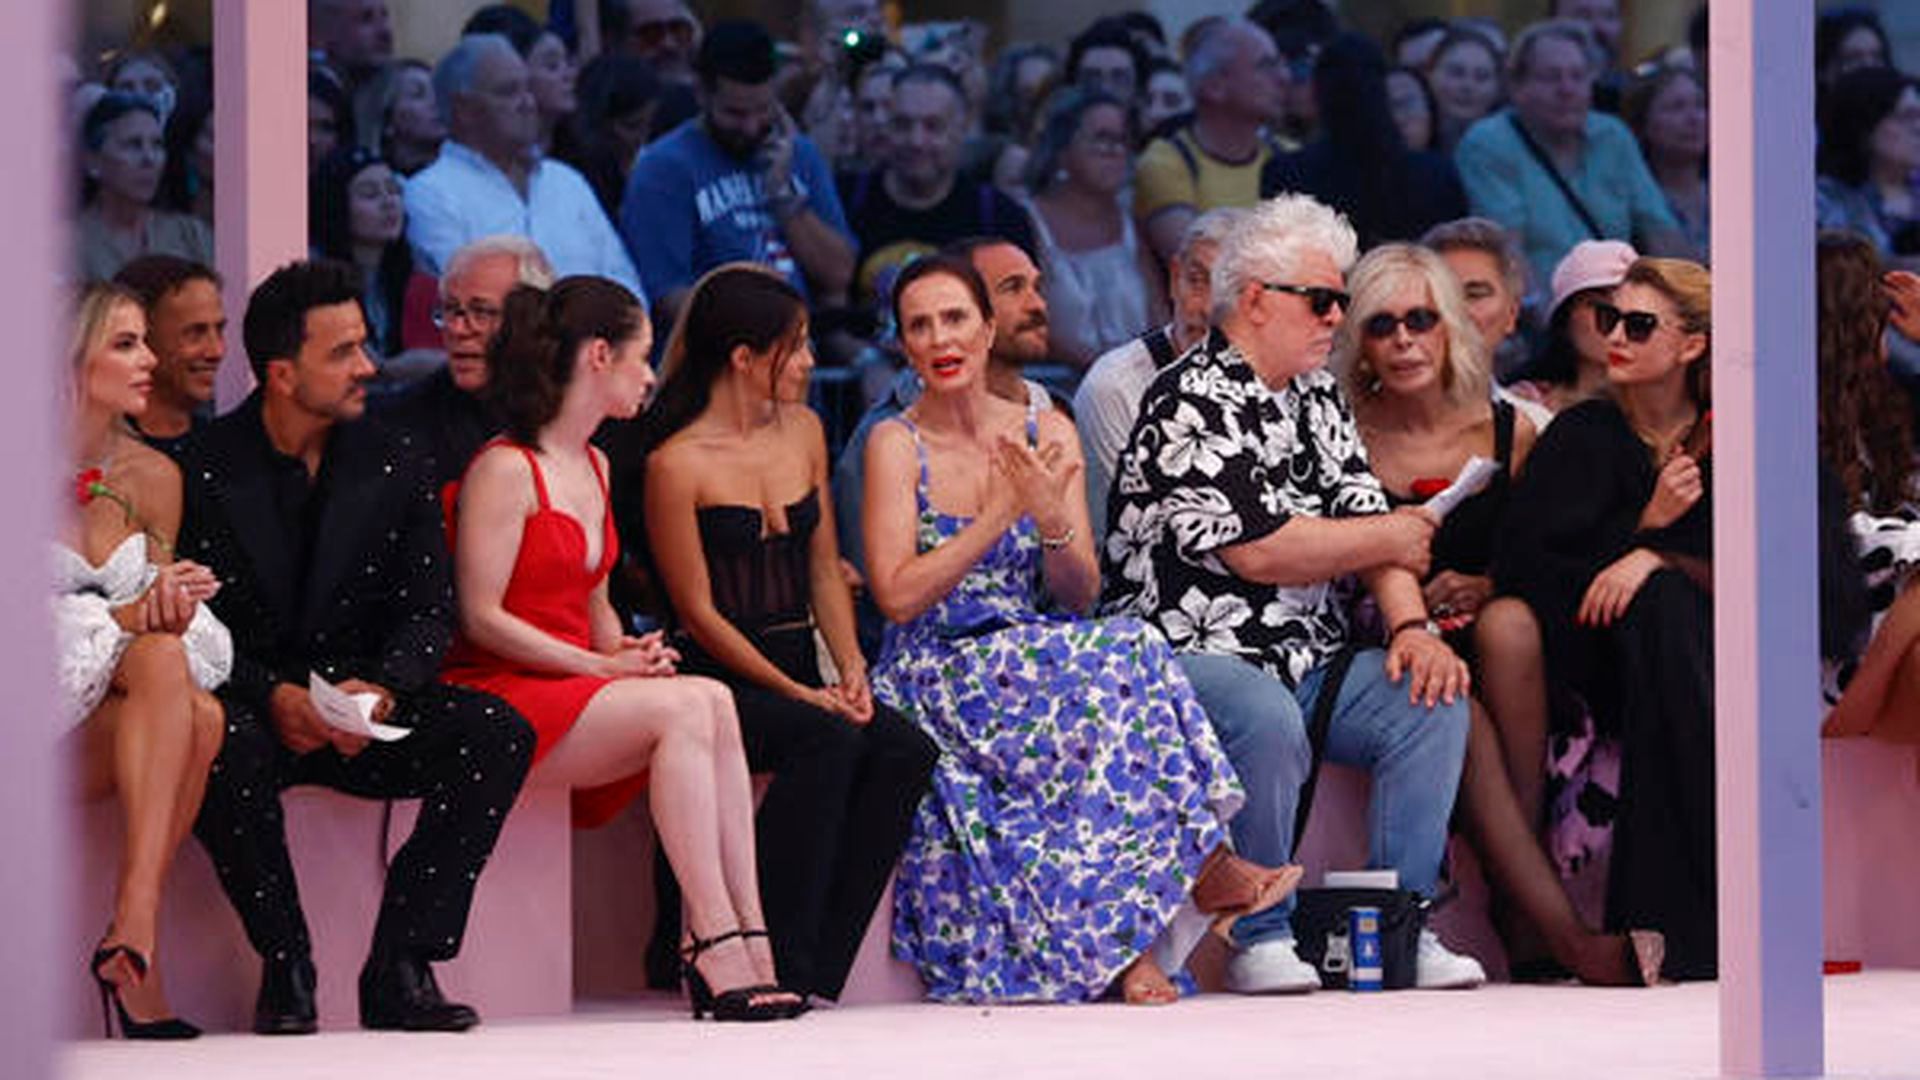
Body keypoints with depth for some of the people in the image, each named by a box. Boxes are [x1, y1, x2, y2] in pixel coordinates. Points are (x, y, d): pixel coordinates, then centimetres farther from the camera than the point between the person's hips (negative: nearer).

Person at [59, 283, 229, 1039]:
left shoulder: (154, 477, 11)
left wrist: (168, 608, -10)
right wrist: (127, 620, -21)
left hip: (123, 721, 5)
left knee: (200, 716, -31)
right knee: (164, 663, -33)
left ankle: (133, 929, -36)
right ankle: (137, 937, -42)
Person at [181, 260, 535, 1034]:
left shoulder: (390, 464, 7)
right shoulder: (204, 469, -4)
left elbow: (429, 609, 4)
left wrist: (382, 689, -17)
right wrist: (273, 697, -24)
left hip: (363, 709, 4)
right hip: (251, 707, -4)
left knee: (499, 734, -22)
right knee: (223, 751, -39)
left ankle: (400, 968, -19)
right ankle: (285, 966, -20)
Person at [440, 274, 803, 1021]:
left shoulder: (594, 468, 21)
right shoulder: (505, 469, -8)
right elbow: (481, 617, -13)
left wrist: (629, 653, 1)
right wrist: (598, 666, -16)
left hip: (578, 685, 8)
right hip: (499, 695, -8)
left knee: (713, 703, -21)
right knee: (685, 709, -28)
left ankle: (744, 947, -30)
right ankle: (719, 946, -32)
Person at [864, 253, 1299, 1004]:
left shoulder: (1048, 434, 11)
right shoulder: (897, 445, -1)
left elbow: (1079, 596, 5)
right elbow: (897, 596, -13)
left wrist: (1052, 518, -16)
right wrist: (1001, 513, -15)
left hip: (1037, 662, 4)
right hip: (935, 681, -4)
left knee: (1117, 654, -31)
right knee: (1118, 661, -31)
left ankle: (1126, 940, -32)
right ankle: (1197, 865, -27)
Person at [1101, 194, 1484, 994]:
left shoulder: (1318, 398, 16)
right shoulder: (1191, 405, -12)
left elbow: (1366, 522, 9)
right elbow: (1260, 552, -20)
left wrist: (1410, 625, -10)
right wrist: (1395, 541, -7)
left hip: (1308, 661, 8)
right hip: (1191, 656, -8)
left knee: (1432, 700, -13)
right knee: (1267, 720, -37)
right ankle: (1261, 939, -21)